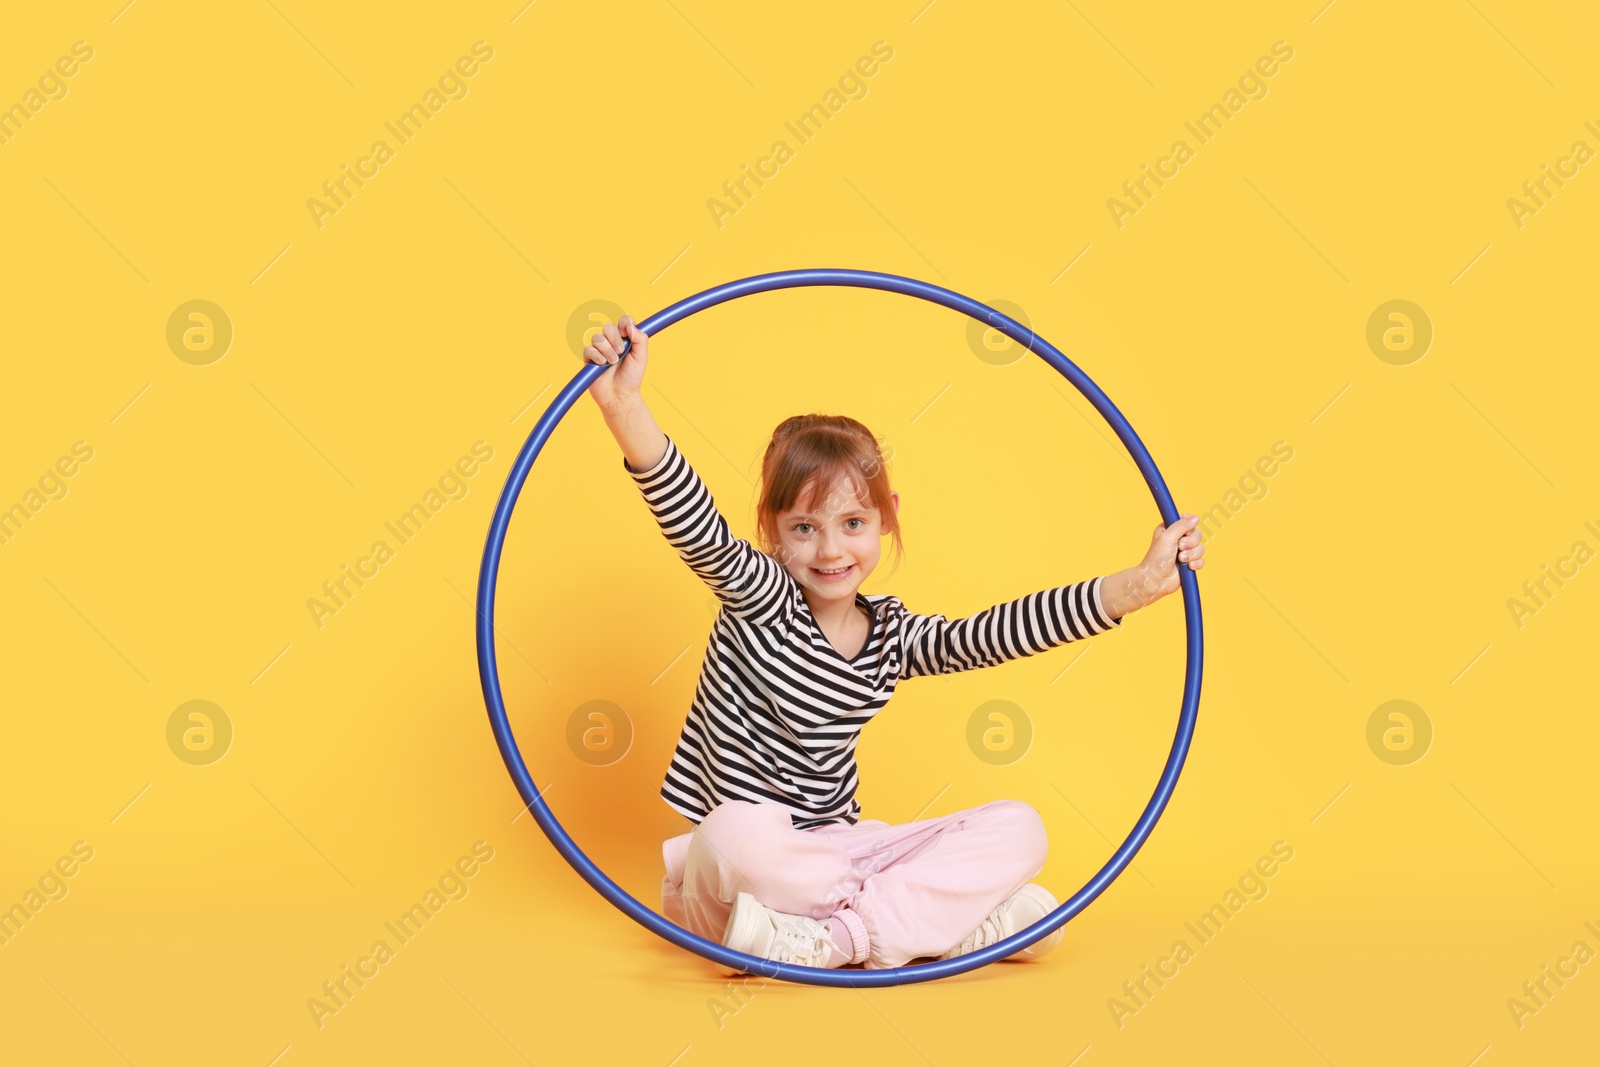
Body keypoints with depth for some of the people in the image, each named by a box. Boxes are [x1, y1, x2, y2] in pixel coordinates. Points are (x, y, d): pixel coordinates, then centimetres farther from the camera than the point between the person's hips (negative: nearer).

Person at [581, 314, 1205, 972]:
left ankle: (836, 937, -27)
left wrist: (1138, 584, -9)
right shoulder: (756, 599, -9)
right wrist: (624, 408, -43)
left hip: (835, 848, 5)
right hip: (742, 858, -5)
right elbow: (697, 528, -26)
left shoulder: (893, 636, 5)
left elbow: (996, 633, -1)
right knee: (735, 834, -42)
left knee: (1019, 829, -10)